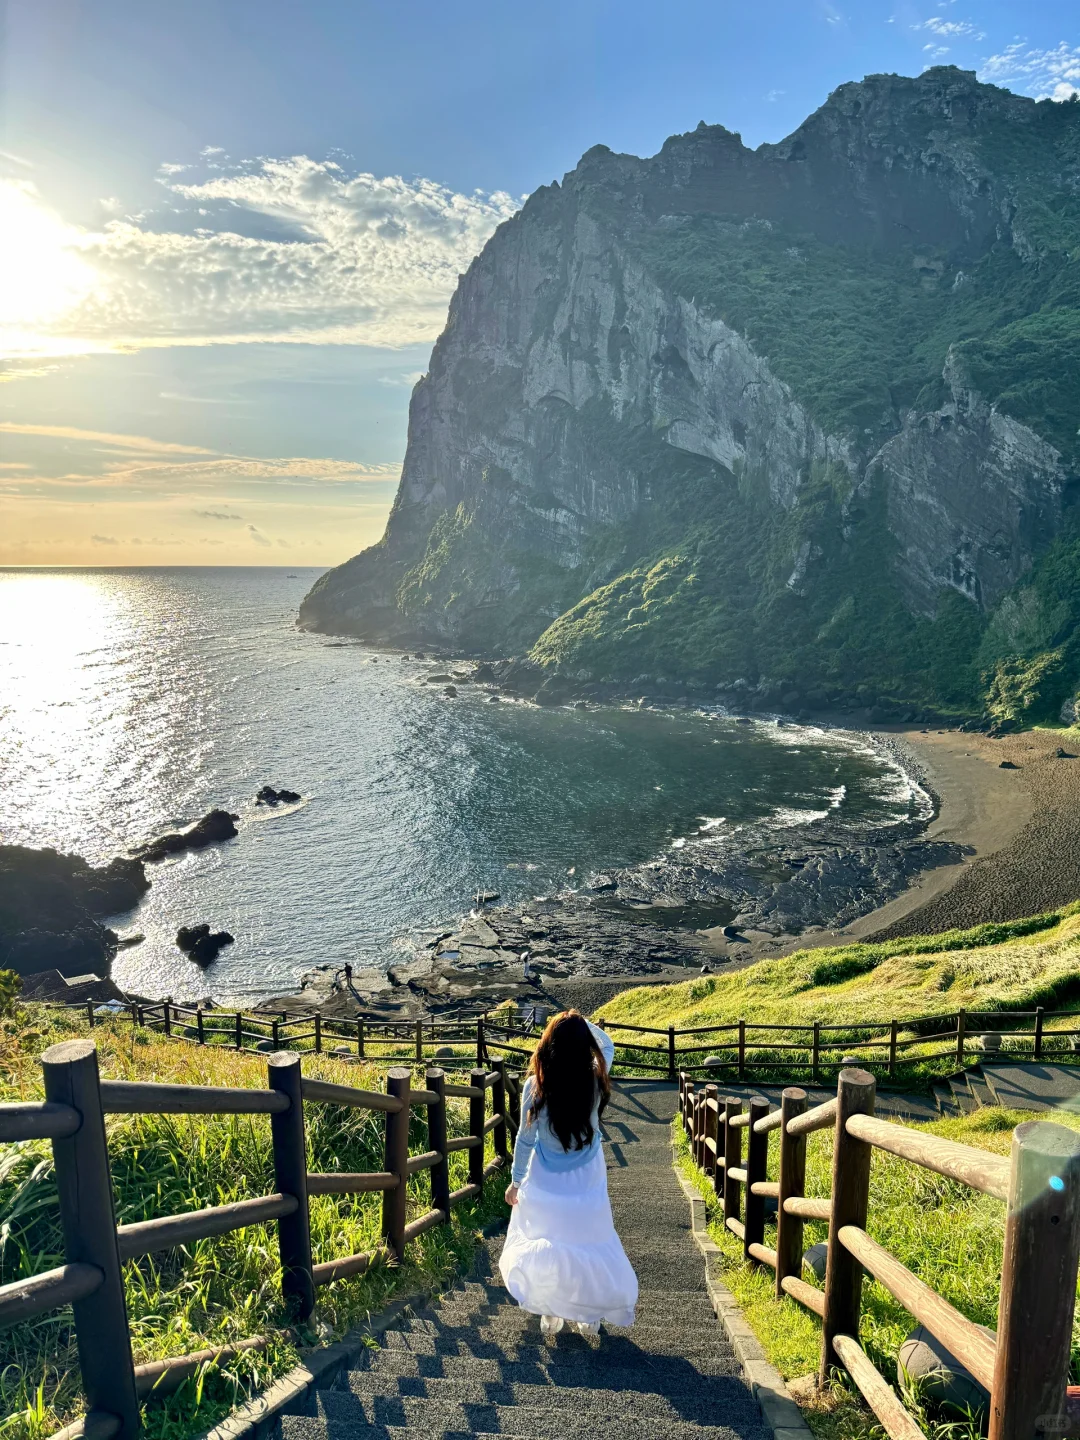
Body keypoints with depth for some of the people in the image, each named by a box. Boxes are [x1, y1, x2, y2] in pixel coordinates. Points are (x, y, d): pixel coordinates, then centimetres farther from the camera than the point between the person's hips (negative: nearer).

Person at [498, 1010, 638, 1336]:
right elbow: (607, 1045, 4)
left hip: (545, 1182, -1)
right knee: (589, 1245, 20)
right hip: (585, 1181, 1)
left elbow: (525, 1139, -10)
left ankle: (551, 1314, 27)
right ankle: (589, 1316, 29)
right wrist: (583, 1024, 4)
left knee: (543, 1245, 19)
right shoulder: (596, 1079, -19)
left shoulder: (535, 1086, -22)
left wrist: (516, 1180, 3)